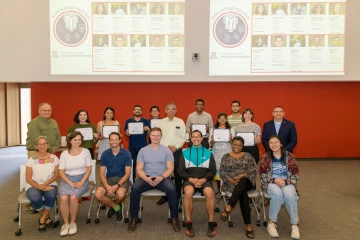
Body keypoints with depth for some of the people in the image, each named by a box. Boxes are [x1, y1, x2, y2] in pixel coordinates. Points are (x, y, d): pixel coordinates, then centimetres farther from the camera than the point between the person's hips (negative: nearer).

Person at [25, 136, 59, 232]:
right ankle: (46, 217, 0)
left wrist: (45, 184, -14)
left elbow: (56, 175, 3)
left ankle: (42, 219, -5)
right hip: (34, 185, 0)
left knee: (51, 196, -34)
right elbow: (28, 178, -2)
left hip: (49, 184, 0)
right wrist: (39, 186, -19)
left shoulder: (54, 158, 1)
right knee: (35, 198, -33)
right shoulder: (31, 160, 0)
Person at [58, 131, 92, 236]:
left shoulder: (85, 151, 1)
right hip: (67, 179, 1)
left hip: (81, 179, -1)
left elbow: (89, 168, 1)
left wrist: (81, 182, -12)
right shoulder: (64, 154, 2)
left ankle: (73, 222, -7)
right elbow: (61, 171, 0)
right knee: (64, 198, -28)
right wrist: (70, 183, -14)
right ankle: (66, 223, -8)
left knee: (73, 197, -29)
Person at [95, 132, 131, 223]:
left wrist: (117, 185, -21)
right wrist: (107, 186, -19)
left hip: (122, 179, -2)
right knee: (98, 194, -26)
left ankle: (112, 205, 5)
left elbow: (127, 173, -6)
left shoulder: (126, 154, -5)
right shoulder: (105, 154, 2)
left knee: (120, 194, -35)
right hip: (109, 179, 3)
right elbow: (102, 173, 0)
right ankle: (117, 207, 3)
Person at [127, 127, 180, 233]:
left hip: (163, 178, -1)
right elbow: (139, 169, 3)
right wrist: (146, 178, -17)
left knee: (172, 189, -32)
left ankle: (174, 218, -12)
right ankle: (133, 218, -9)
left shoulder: (167, 150, 5)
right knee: (134, 188, -28)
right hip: (146, 177, 1)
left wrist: (161, 177, -18)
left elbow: (170, 168, 1)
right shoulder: (143, 150, 8)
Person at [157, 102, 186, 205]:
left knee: (177, 173, 4)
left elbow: (183, 137, 0)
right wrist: (167, 146, -10)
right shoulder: (161, 122, 5)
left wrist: (175, 147, -10)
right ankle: (164, 195, 15)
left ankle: (177, 196, 16)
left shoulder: (180, 122, 3)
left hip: (177, 150, -1)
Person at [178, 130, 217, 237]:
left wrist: (203, 180, -11)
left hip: (204, 180, 0)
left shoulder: (208, 153, 13)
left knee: (209, 192, -33)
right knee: (188, 192, -35)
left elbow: (213, 170, 7)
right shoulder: (185, 153, 12)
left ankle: (211, 223, -18)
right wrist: (191, 179, -12)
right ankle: (188, 223, -22)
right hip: (189, 179, 0)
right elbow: (180, 171, 6)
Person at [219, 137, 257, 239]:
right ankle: (248, 224, -35)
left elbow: (254, 170, 2)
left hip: (246, 181, 0)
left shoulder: (248, 156, 12)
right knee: (242, 192, -33)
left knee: (242, 182, -38)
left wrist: (241, 176, -15)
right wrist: (231, 180, -15)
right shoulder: (226, 157, 11)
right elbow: (222, 172, 3)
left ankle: (228, 208, -46)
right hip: (231, 183, 0)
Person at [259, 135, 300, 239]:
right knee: (278, 194, -34)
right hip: (271, 183, -1)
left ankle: (294, 224, -14)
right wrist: (274, 180, -15)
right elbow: (262, 175, 0)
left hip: (287, 182, 1)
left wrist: (286, 182, -15)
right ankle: (271, 222, -17)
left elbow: (295, 175, 2)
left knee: (289, 195, -32)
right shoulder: (265, 157, 1)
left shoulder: (289, 156, 2)